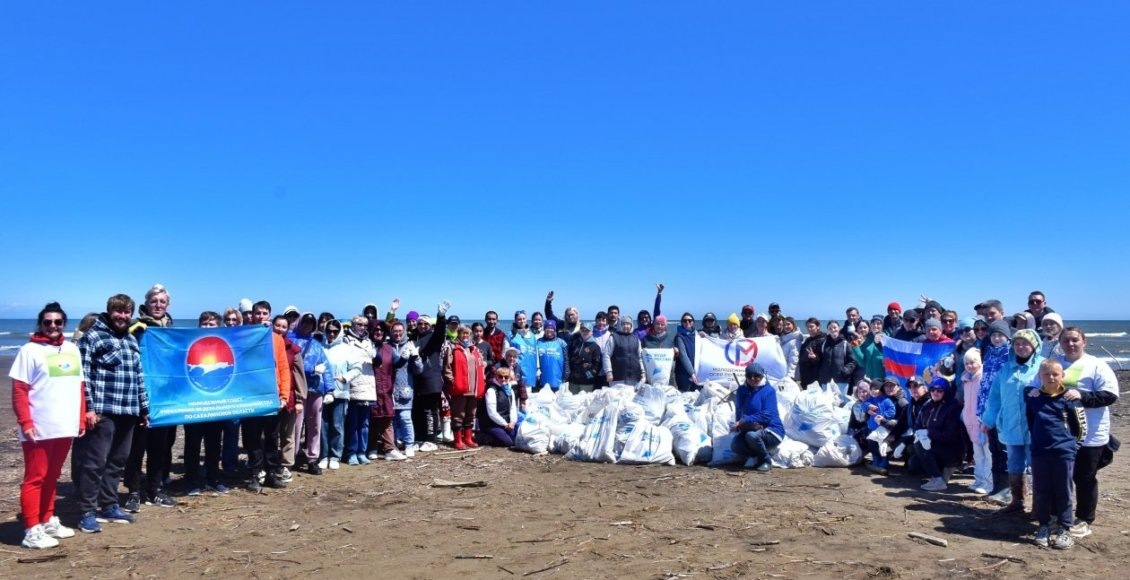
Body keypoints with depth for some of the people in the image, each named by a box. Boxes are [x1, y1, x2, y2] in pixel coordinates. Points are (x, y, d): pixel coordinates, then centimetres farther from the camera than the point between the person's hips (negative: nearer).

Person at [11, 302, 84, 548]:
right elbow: (19, 391, -9)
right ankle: (32, 531, 4)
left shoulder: (72, 350, 12)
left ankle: (48, 521, 26)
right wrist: (25, 423, -16)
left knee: (51, 477, 16)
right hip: (38, 429, -6)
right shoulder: (29, 350, -5)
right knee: (35, 479, 0)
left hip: (65, 427, 6)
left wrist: (81, 418, 12)